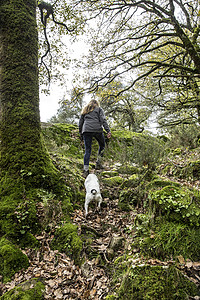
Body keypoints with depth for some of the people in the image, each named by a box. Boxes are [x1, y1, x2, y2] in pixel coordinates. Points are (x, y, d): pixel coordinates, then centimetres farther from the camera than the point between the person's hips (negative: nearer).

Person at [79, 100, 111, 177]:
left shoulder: (84, 110, 26)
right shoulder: (99, 109, 15)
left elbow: (80, 123, 22)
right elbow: (103, 120, 0)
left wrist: (81, 134, 27)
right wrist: (108, 131, -7)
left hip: (86, 130, 3)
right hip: (97, 130, -3)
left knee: (87, 150, 2)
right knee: (102, 145, 19)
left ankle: (85, 170, -3)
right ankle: (98, 163, 11)